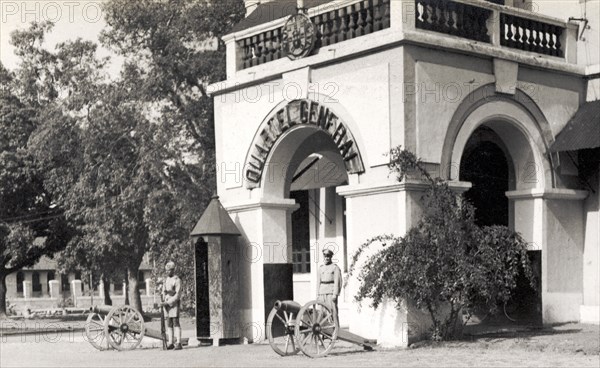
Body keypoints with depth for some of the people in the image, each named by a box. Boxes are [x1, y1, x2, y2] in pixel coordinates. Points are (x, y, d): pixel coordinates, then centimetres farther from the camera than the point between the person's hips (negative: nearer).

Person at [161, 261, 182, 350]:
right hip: (166, 304, 7)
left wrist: (168, 302, -17)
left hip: (174, 303, -7)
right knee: (169, 324, 5)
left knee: (176, 323, -9)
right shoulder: (166, 280, 16)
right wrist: (163, 301, -2)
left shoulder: (177, 280, -6)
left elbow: (178, 295, -12)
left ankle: (178, 343, -11)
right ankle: (170, 344, 7)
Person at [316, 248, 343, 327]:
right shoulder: (320, 268, 16)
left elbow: (337, 281, -7)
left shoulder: (335, 267, -1)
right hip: (322, 292, 5)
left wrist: (335, 294, -15)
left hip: (331, 292, -5)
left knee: (333, 311, -9)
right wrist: (317, 295, 11)